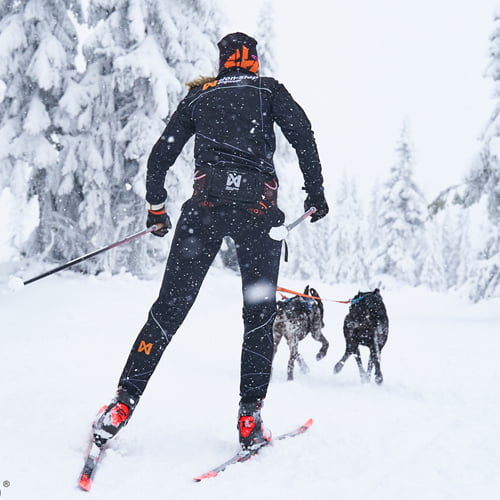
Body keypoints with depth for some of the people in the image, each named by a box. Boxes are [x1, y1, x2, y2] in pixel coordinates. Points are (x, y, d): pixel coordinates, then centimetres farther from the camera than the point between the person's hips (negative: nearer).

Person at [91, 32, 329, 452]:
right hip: (259, 208, -1)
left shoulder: (198, 96, 21)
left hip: (205, 204, 1)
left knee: (170, 308, 2)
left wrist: (155, 208, 27)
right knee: (259, 314, 7)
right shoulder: (269, 91, 16)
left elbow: (161, 154, 18)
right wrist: (315, 192, 5)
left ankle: (124, 401, -3)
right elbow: (302, 135, 1)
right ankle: (250, 418, 0)